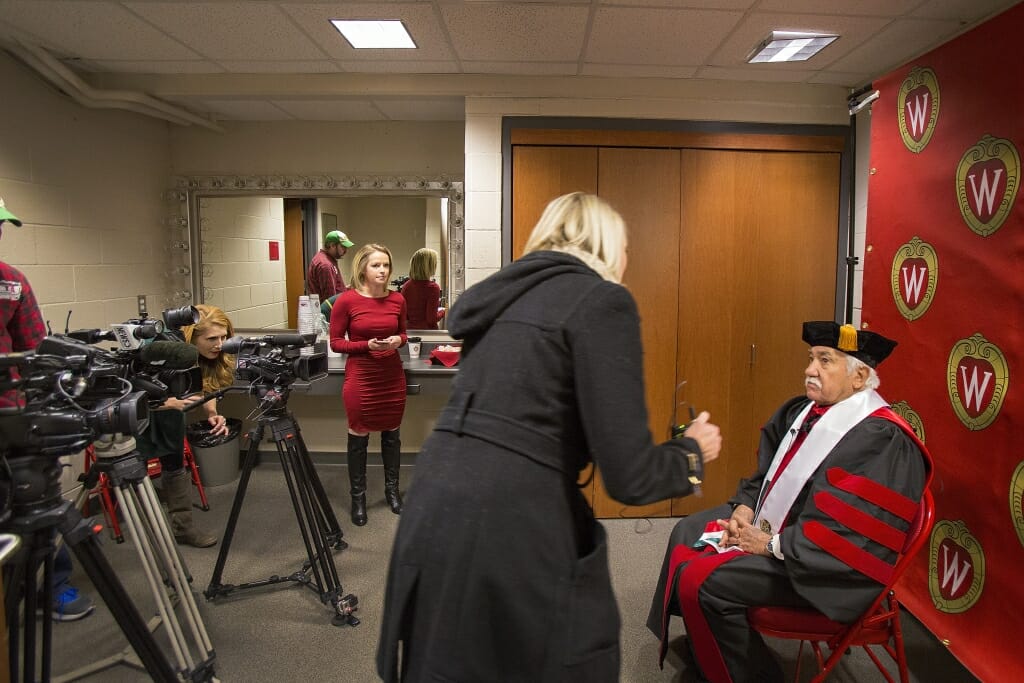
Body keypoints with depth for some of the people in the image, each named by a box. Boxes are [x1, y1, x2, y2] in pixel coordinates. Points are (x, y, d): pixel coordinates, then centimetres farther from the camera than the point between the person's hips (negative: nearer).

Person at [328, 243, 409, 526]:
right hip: (360, 377, -3)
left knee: (392, 434, 13)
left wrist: (398, 340, -7)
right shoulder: (346, 300, -10)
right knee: (359, 437, 7)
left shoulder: (397, 300, 1)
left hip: (392, 376, 4)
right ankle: (357, 496, 21)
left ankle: (392, 489, 30)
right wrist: (367, 345, -18)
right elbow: (336, 342, -5)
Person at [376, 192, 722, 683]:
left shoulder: (506, 292, 15)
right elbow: (629, 476, -13)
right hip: (505, 529, -8)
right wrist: (692, 451, 8)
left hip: (435, 511, 8)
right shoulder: (602, 299, -7)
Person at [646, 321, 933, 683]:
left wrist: (772, 544, -22)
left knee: (702, 580, -21)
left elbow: (852, 533, -27)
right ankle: (704, 644, 31)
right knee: (687, 535, 14)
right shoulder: (801, 411, 3)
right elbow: (765, 471, 14)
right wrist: (744, 508, -3)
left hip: (826, 568, -9)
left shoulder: (883, 441, -23)